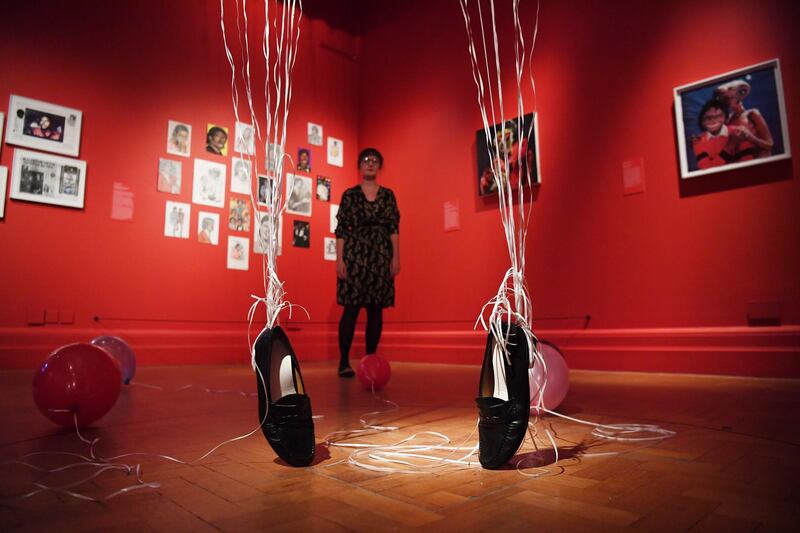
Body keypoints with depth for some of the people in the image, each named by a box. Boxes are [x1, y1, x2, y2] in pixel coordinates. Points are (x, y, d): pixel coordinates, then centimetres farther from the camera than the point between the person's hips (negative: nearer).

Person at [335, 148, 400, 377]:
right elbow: (341, 229, 1)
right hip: (355, 253, -2)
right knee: (351, 307, -6)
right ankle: (344, 362, 0)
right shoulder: (350, 194, 6)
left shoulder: (388, 195, 12)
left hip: (381, 255, 3)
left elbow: (394, 228, 7)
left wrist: (396, 257, -2)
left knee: (376, 309, 2)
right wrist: (340, 259, -8)